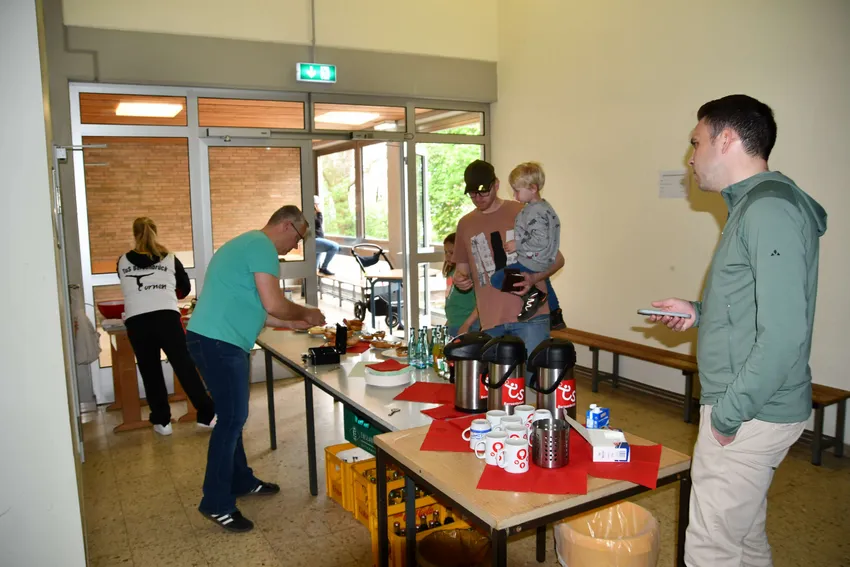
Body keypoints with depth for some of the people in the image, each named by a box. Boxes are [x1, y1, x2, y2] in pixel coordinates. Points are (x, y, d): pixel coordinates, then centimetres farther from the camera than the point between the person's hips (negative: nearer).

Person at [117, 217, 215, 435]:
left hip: (136, 321, 1)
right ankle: (207, 415, 10)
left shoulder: (123, 262, 15)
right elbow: (185, 288, 26)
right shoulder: (170, 259, 13)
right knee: (185, 366, 5)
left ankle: (162, 421, 19)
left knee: (150, 372, 12)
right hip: (167, 317, -1)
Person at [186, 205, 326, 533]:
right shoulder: (263, 246, -11)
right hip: (219, 343, -11)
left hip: (215, 340, 11)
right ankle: (217, 503, 5)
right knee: (232, 418, -5)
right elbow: (273, 304, -18)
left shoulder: (249, 244, 22)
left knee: (233, 415, 18)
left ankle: (241, 481, 32)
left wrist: (294, 324, 21)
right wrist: (305, 313, 0)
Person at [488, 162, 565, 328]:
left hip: (532, 263, -11)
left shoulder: (536, 212, -25)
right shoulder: (543, 207, 8)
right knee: (544, 285, 35)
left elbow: (540, 241, -31)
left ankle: (532, 294, -16)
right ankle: (556, 316, 52)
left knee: (497, 279, -14)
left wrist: (517, 245, -23)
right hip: (544, 263, 11)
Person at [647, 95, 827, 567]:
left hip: (749, 417, -10)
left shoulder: (770, 209, -19)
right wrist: (699, 314, 10)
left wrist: (728, 415, -19)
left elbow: (784, 334, -26)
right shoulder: (753, 205, 13)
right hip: (751, 410, 10)